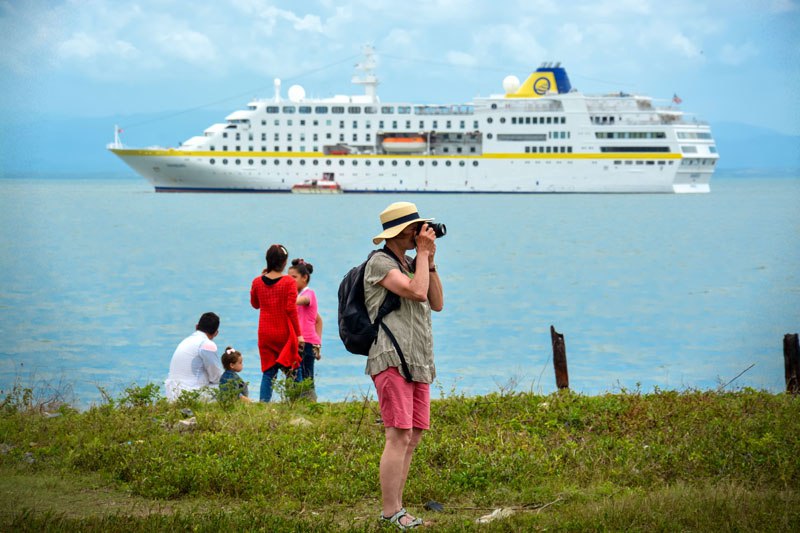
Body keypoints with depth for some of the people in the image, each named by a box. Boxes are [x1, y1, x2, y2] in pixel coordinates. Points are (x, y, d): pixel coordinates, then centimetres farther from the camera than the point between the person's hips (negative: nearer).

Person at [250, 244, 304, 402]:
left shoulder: (257, 282, 0)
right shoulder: (289, 282, -11)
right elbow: (291, 310, -13)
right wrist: (299, 334, -8)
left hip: (265, 335, 3)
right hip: (285, 334, -3)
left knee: (268, 373, 7)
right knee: (295, 371, 9)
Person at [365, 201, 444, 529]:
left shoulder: (410, 264, 20)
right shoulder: (380, 263, -6)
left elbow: (437, 304, 13)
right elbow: (417, 292, -19)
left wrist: (430, 261, 6)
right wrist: (423, 252, -8)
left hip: (418, 364, 9)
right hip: (392, 360, -9)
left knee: (412, 438, 8)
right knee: (399, 436, -14)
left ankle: (396, 509, 13)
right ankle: (391, 513, -12)